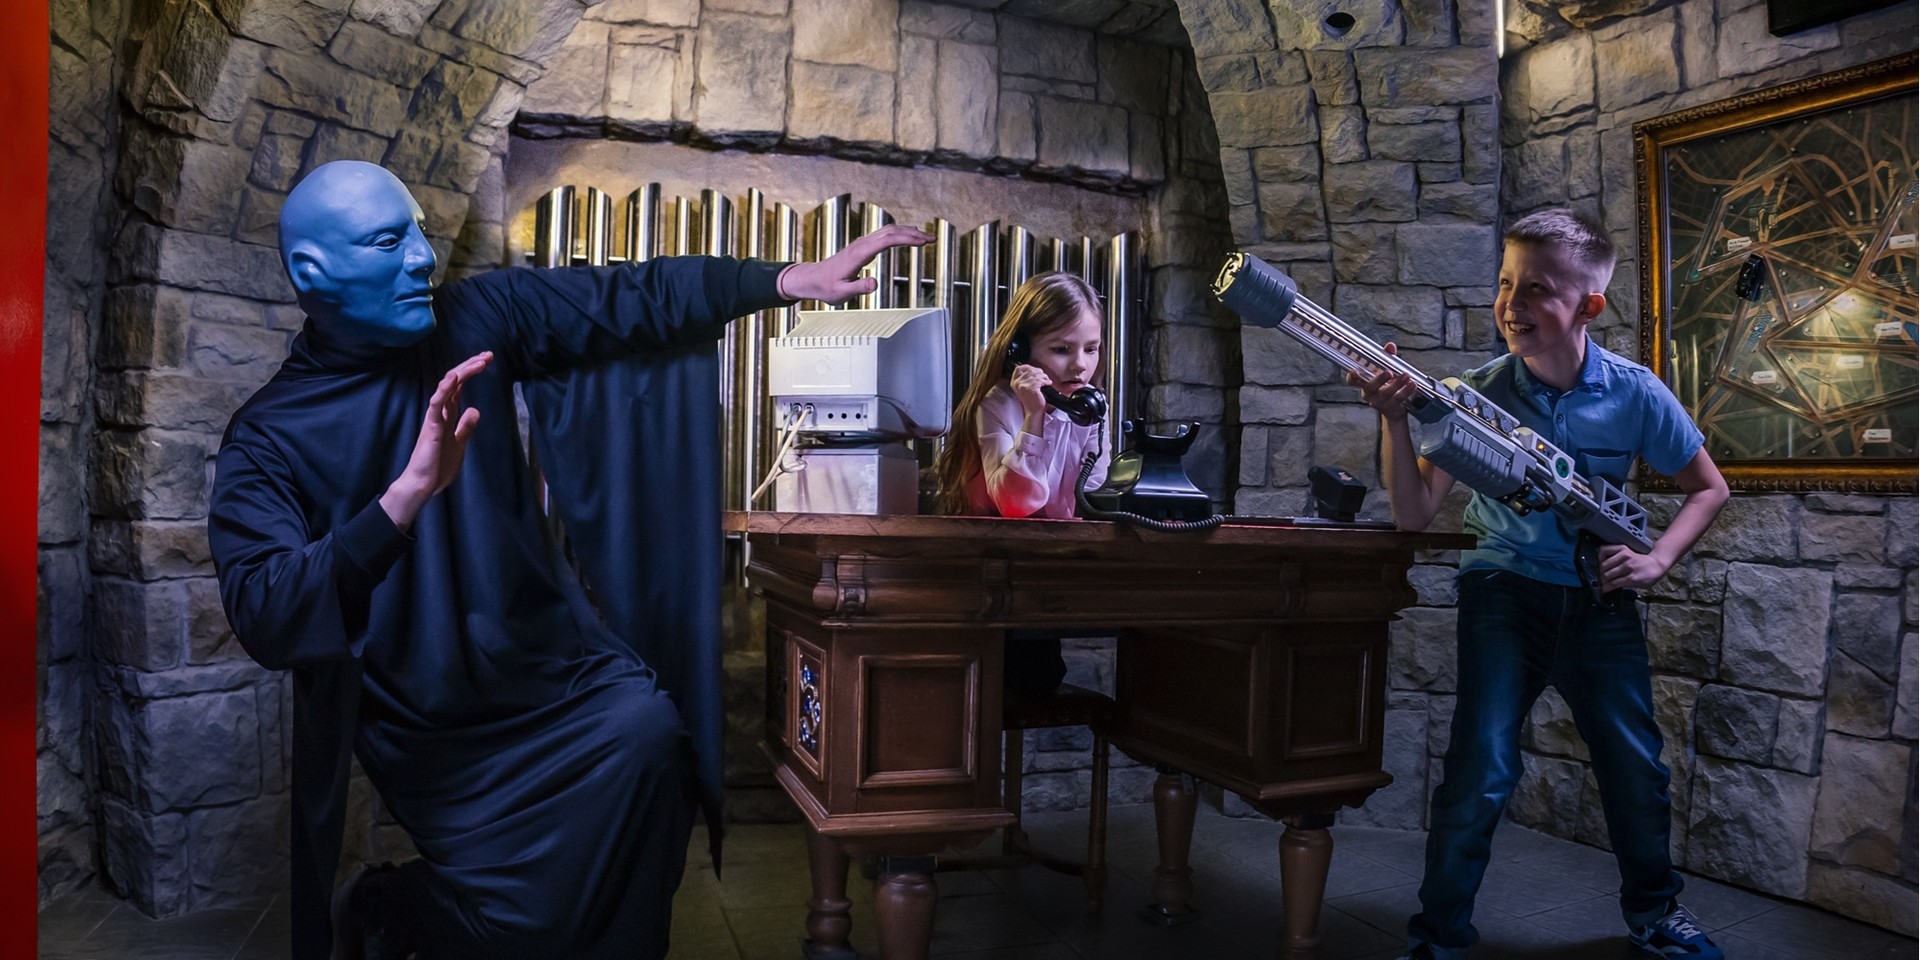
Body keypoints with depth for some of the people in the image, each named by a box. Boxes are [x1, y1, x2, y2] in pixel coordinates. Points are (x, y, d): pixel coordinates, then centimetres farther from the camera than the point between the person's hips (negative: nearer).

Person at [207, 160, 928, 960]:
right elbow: (264, 621, -24)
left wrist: (792, 279, -10)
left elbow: (625, 300, -3)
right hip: (435, 730, -4)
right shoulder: (267, 441, -11)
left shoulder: (473, 319, -1)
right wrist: (410, 492, -37)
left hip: (554, 661, 4)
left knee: (647, 732, -24)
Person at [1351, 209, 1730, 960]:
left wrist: (1658, 559, -8)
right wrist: (1394, 419, -29)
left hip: (1599, 594, 2)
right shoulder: (1477, 394, -11)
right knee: (1483, 765, -11)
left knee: (1636, 764, 10)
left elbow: (1708, 488, 8)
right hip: (1504, 587, -2)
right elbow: (1414, 514, -16)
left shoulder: (1634, 393, -7)